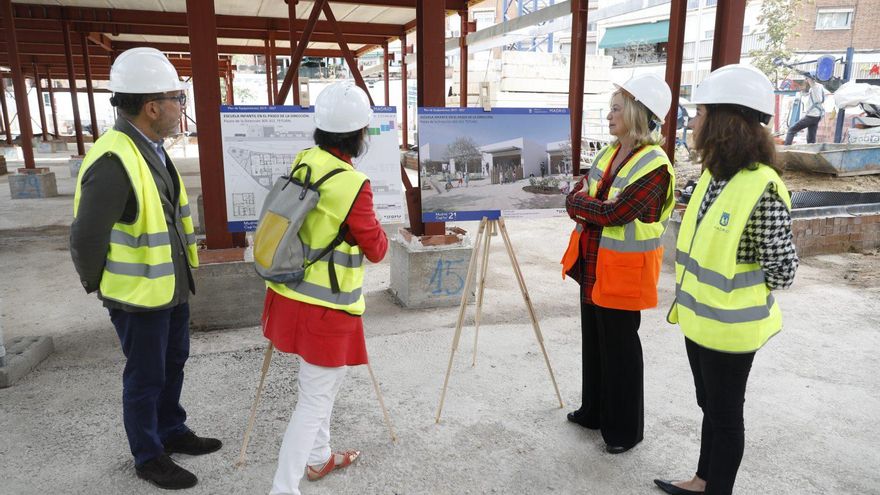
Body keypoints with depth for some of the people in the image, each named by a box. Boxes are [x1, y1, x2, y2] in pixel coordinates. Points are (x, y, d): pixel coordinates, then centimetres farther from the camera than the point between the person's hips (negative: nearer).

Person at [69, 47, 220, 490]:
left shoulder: (152, 149, 4)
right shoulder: (114, 162, -26)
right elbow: (86, 239, -22)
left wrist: (181, 274, 14)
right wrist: (99, 286, -6)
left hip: (172, 285, 9)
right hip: (139, 295, -9)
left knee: (173, 362, 22)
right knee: (145, 378, 9)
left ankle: (172, 432, 42)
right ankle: (148, 457, 29)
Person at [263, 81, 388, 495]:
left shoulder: (302, 162, -1)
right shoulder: (353, 185, -21)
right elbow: (376, 250, -9)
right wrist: (374, 228, 7)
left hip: (290, 296, 8)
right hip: (325, 308, -8)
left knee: (320, 384, 26)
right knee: (315, 399, 6)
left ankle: (319, 459, 43)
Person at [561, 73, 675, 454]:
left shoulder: (654, 165, -18)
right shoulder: (608, 154, 8)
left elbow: (612, 213, -25)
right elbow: (574, 201, 5)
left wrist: (581, 200, -9)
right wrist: (595, 207, -15)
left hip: (623, 271, -8)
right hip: (592, 264, 8)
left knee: (619, 346, 4)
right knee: (593, 339, 18)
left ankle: (625, 428, 22)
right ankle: (595, 410, 37)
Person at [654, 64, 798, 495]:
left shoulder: (762, 189, -23)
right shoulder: (713, 174, 2)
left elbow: (782, 270, -17)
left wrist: (732, 290, -6)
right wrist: (693, 293, 12)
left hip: (729, 325, -8)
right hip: (700, 317, 8)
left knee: (725, 413, 12)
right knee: (709, 406, 23)